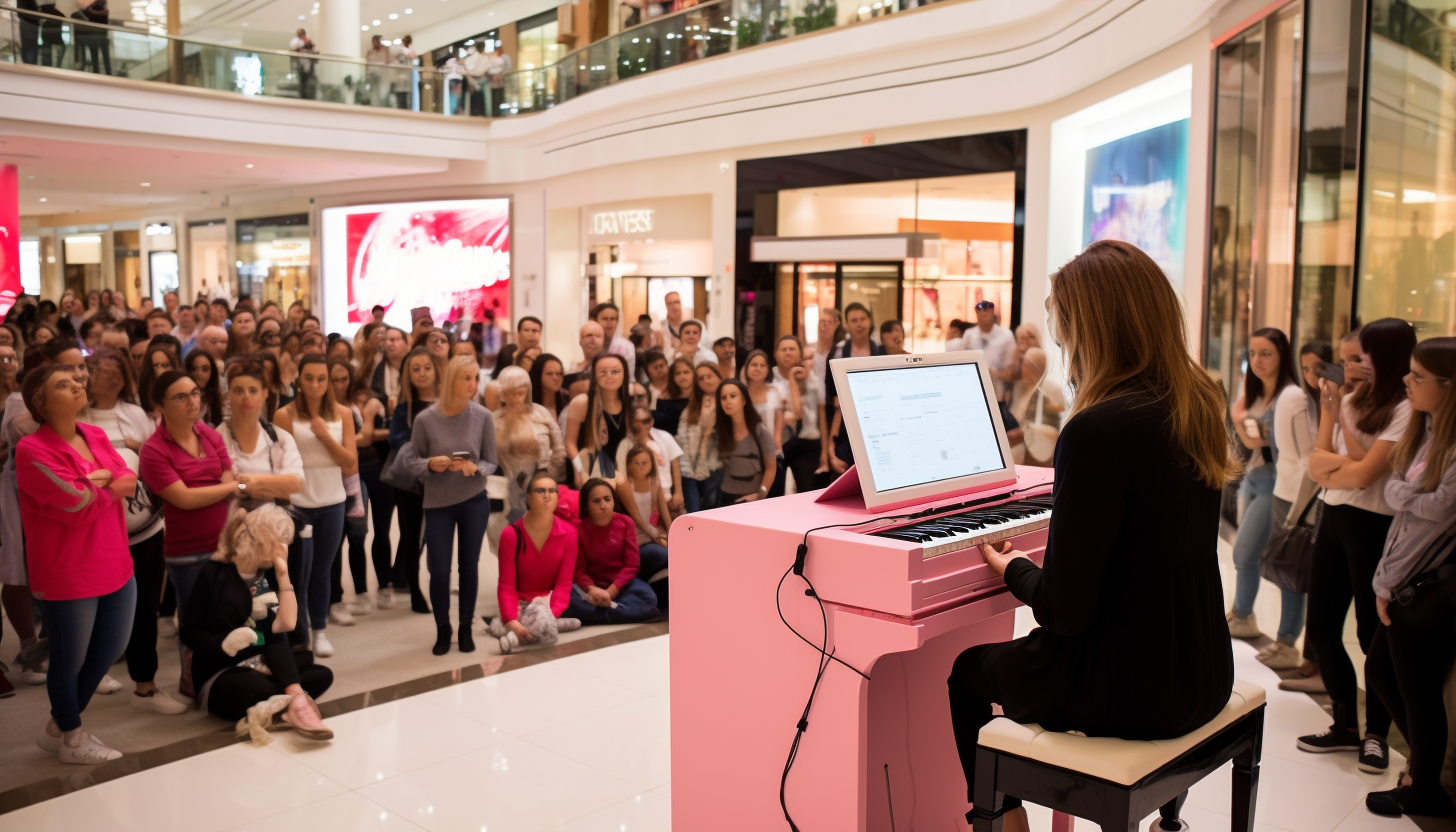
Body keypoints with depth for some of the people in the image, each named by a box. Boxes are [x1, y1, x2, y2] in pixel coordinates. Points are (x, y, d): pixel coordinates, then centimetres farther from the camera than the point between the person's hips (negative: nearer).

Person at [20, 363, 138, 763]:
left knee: (109, 650, 19)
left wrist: (92, 482, -16)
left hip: (116, 566, 8)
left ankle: (58, 726, 38)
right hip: (68, 575, -8)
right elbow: (76, 506, -21)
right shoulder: (32, 450, -16)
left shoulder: (96, 436, 8)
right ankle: (71, 737, 31)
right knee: (69, 661, 9)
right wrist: (108, 487, -5)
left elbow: (128, 480, 2)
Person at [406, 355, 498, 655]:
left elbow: (491, 462, -3)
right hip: (437, 503, 0)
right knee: (439, 571, 2)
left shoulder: (483, 417, -10)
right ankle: (442, 630, 24)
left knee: (469, 565, 8)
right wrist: (430, 464, -22)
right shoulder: (425, 419, -12)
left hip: (474, 500, 1)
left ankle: (466, 629, 24)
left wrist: (475, 468, -24)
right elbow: (413, 460, -1)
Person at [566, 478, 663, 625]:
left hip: (621, 583, 1)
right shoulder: (578, 530, -5)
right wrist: (591, 589, -31)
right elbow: (578, 570, -9)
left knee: (648, 599, -32)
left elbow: (632, 564, -6)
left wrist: (611, 591, -19)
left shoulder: (625, 522, -2)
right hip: (593, 586, -1)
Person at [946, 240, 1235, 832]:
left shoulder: (1098, 431, -27)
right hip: (1200, 676, 8)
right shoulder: (1198, 408, -1)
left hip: (1134, 691, -8)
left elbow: (1065, 610, -22)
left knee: (968, 671, 20)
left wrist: (1011, 569, -5)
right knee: (1012, 655, 33)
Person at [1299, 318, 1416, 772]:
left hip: (1373, 526, -7)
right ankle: (1346, 726, 27)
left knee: (1373, 635, 3)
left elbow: (1364, 474, -18)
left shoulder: (1406, 410, -11)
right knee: (1320, 628, 11)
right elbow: (1318, 466, 4)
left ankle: (1376, 735, 21)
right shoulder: (1351, 400, 10)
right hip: (1334, 518, 7)